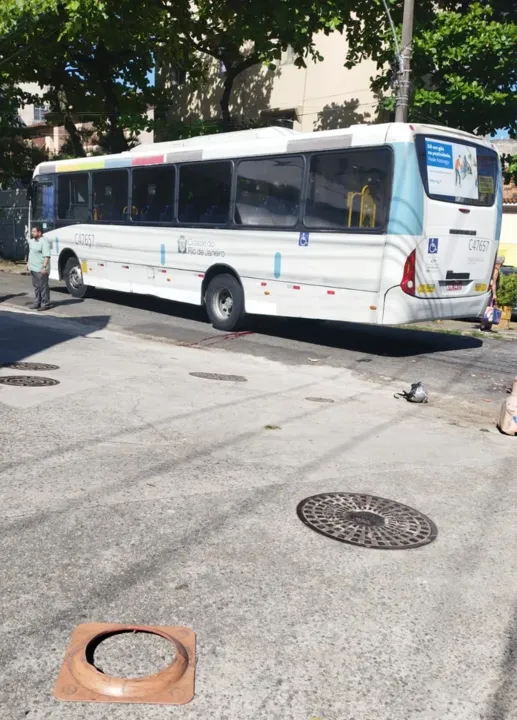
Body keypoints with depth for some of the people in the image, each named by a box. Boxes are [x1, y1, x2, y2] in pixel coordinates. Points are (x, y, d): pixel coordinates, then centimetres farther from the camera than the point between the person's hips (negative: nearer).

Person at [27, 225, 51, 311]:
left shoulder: (44, 242, -16)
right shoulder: (32, 241, 13)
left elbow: (47, 256, -23)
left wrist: (44, 267, -28)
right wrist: (28, 263, 25)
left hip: (41, 269, -10)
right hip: (34, 268, 10)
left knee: (43, 287, -4)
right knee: (36, 286, 15)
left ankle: (45, 304, 2)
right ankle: (37, 303, 24)